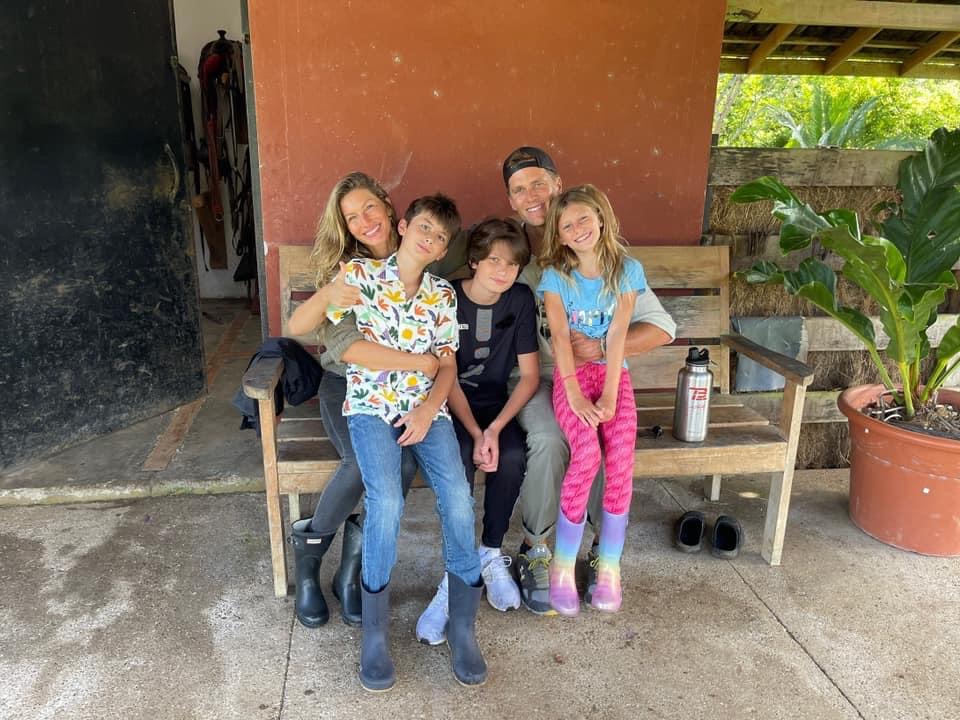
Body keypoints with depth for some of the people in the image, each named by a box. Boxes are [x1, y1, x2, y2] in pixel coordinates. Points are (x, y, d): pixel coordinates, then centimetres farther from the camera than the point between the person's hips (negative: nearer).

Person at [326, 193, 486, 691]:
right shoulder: (358, 273, 3)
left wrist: (428, 409, -10)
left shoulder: (443, 295, 11)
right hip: (371, 405, -2)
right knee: (386, 500, -26)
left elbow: (447, 365, 5)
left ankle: (462, 624, -2)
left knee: (457, 495, -20)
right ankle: (375, 630, -7)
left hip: (427, 407, 3)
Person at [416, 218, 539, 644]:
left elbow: (530, 375, -5)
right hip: (449, 403, -2)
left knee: (512, 458, -28)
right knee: (461, 461, -32)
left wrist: (495, 429, -19)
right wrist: (475, 433, -26)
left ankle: (491, 555, -7)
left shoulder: (520, 300, -4)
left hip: (495, 403, 2)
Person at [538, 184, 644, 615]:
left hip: (613, 372, 2)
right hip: (570, 374, -1)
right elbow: (560, 337, -9)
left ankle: (610, 566, -4)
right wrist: (576, 395, -19)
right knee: (587, 455, -26)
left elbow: (617, 334, -5)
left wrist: (609, 393, -14)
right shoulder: (555, 275, 1)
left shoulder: (627, 270, 4)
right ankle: (563, 565, -10)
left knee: (621, 458, -22)